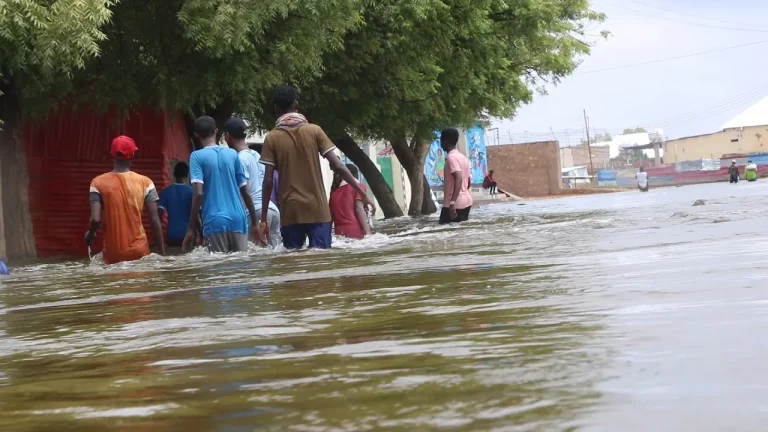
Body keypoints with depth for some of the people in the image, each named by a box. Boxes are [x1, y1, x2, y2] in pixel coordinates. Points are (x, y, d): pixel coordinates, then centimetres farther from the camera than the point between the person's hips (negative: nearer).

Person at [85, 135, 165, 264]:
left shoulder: (98, 183, -4)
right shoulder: (145, 182, -3)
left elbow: (96, 219, -12)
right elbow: (155, 220, -5)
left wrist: (90, 234, 11)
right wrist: (162, 252, 2)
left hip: (113, 253, 0)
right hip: (139, 250, 0)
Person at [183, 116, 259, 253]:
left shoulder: (197, 156, -1)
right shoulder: (232, 154, 11)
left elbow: (199, 193, -11)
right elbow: (246, 191, 12)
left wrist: (191, 228, -9)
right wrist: (254, 221, 20)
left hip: (216, 221, -3)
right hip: (238, 219, 3)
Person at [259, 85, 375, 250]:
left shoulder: (272, 138, 0)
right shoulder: (314, 131, 3)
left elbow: (268, 181, -3)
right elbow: (338, 166, -3)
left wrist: (264, 219, 1)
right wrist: (362, 193, 3)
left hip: (290, 213, 0)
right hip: (317, 211, 0)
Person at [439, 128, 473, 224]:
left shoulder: (451, 157, -12)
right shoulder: (463, 157, 16)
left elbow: (458, 179, -25)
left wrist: (452, 202, -30)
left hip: (455, 203, -9)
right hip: (466, 201, 9)